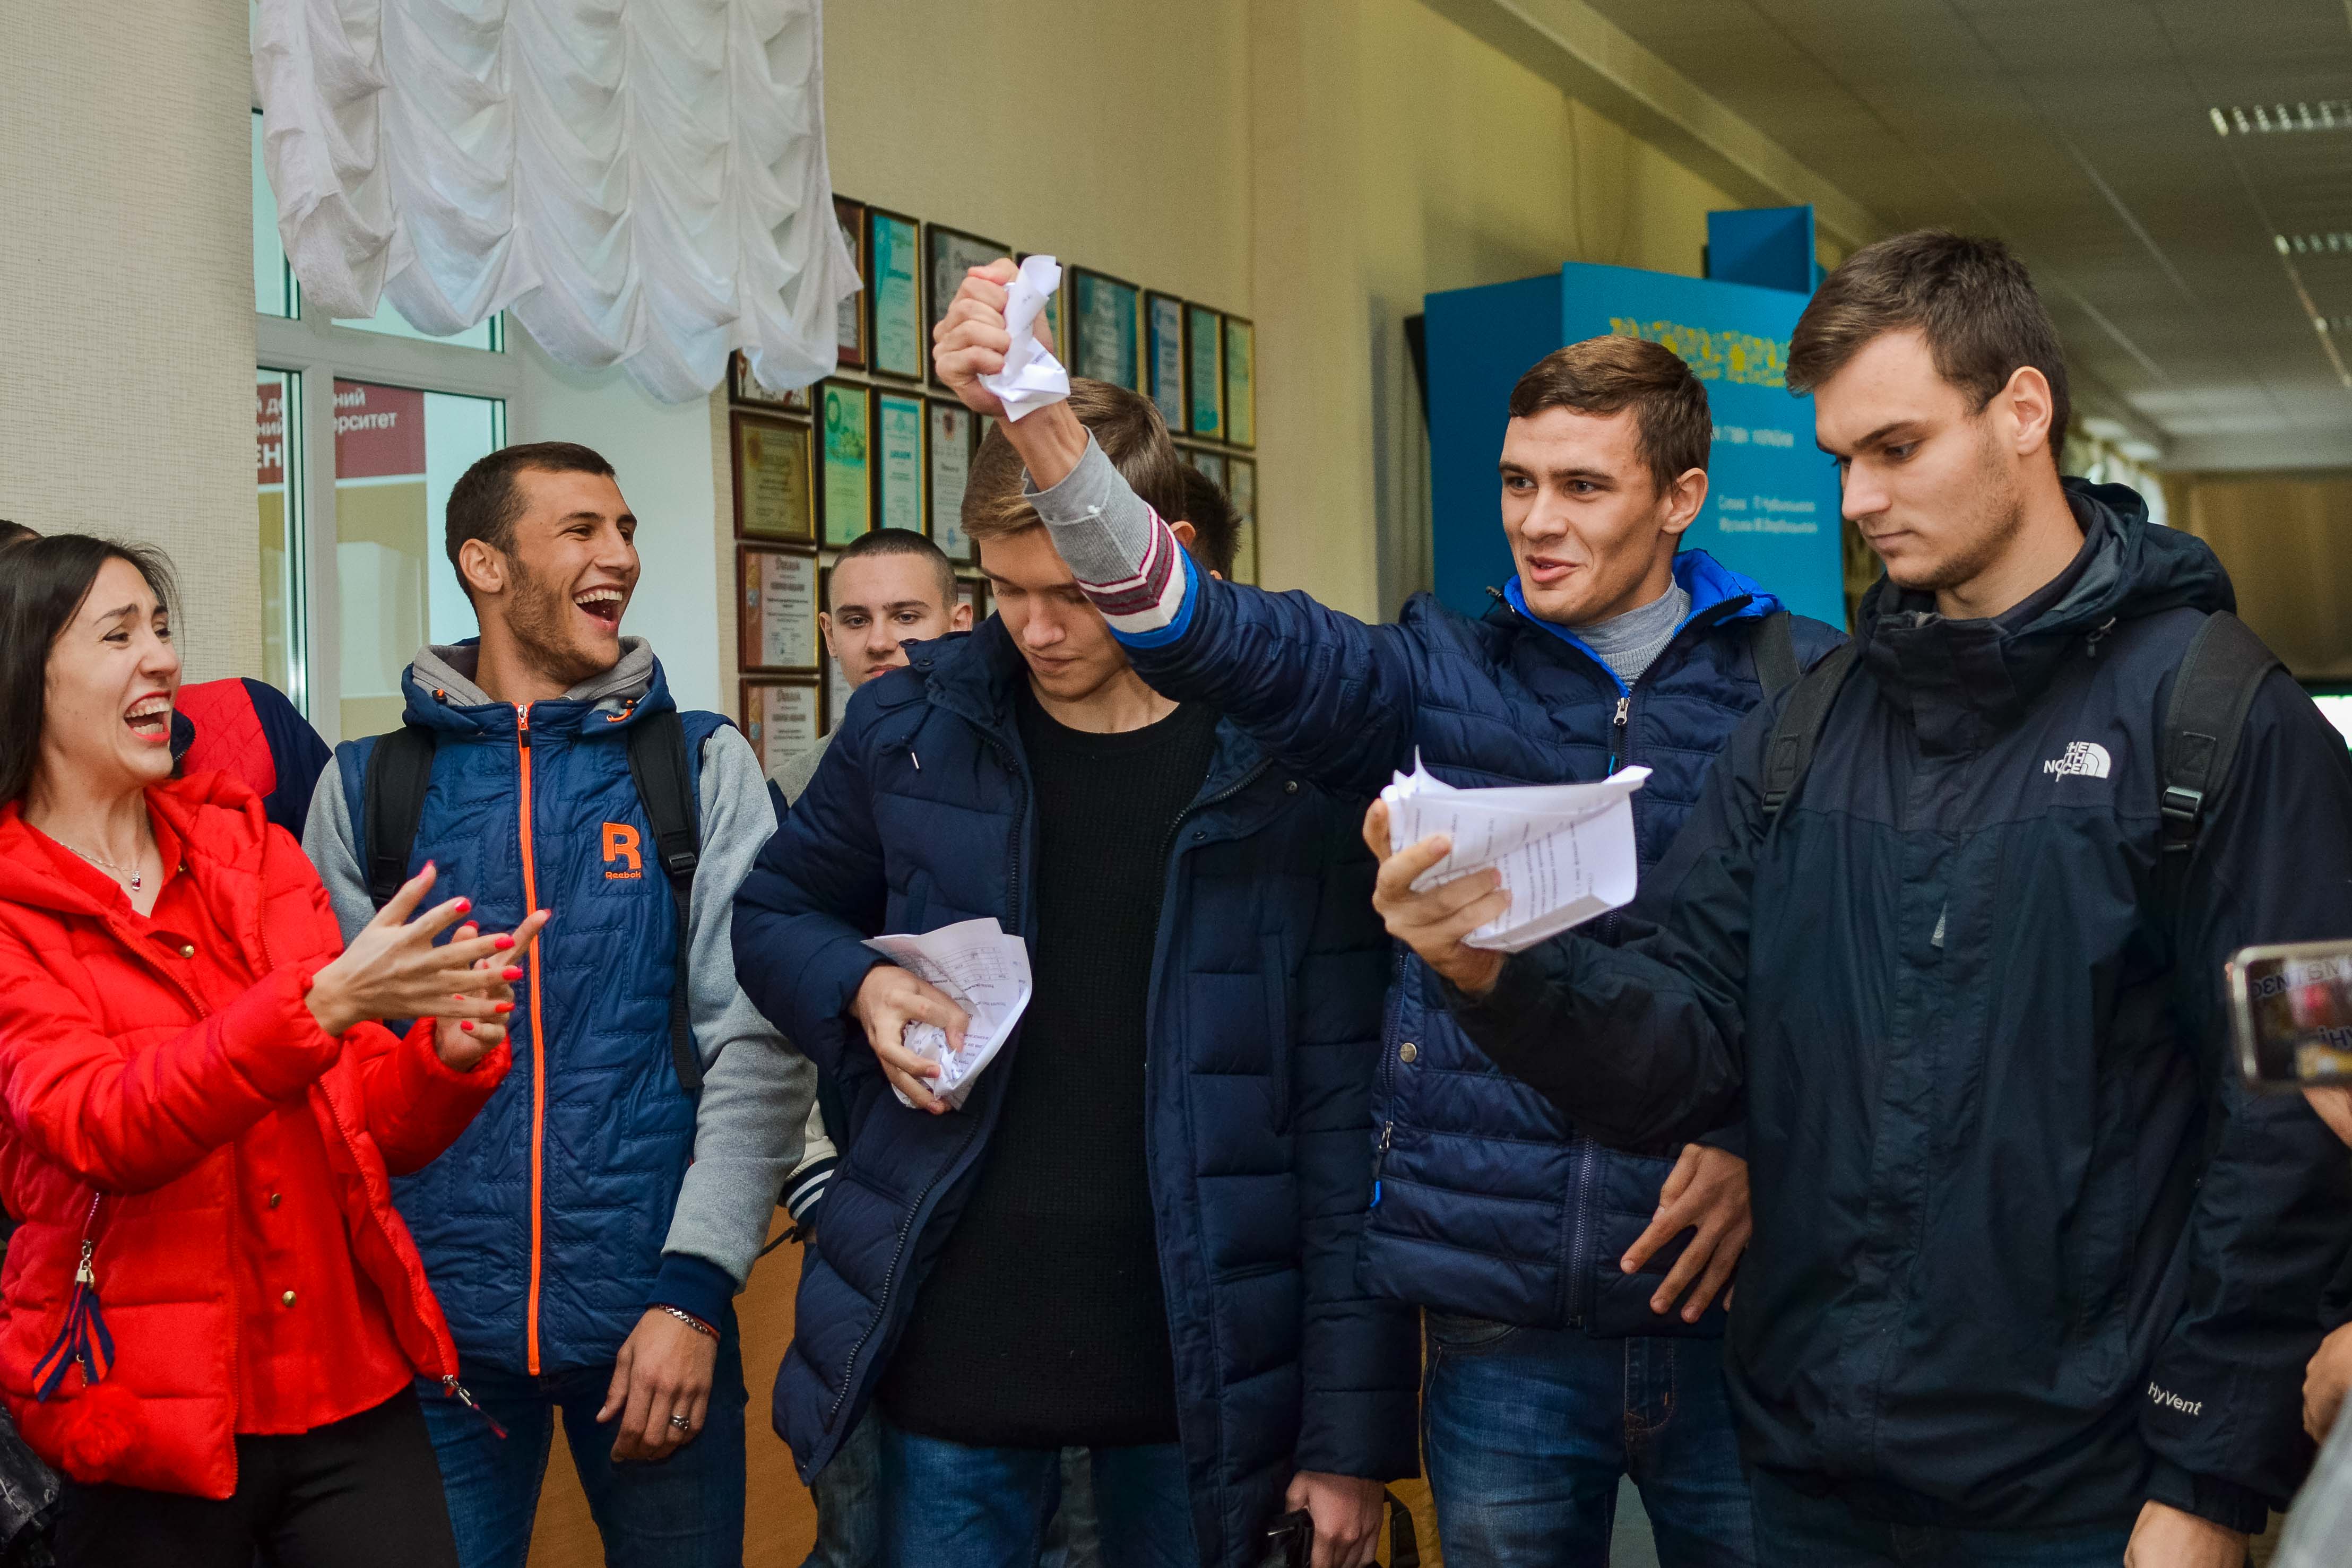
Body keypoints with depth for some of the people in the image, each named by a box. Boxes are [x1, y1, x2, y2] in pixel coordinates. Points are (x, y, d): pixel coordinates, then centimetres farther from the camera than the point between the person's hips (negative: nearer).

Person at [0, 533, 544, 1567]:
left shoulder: (247, 848, 9)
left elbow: (376, 1123, 8)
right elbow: (100, 1129, -20)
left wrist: (450, 1050, -14)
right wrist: (320, 1001, -31)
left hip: (355, 1390, 4)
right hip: (151, 1422, -3)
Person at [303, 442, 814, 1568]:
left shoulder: (703, 767, 3)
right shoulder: (368, 787, 5)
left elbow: (759, 1049, -2)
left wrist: (694, 1293, -9)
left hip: (653, 1309, 0)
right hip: (437, 1316, 0)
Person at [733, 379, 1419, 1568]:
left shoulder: (1290, 768, -6)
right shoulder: (911, 732, 0)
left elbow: (1344, 1114, -5)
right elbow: (774, 916, 17)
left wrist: (1353, 1430, -8)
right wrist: (858, 984, -6)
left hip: (1202, 1367, -1)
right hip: (953, 1346, 2)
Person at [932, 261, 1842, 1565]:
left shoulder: (1802, 687, 1)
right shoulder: (1441, 683, 6)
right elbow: (1226, 635, -9)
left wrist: (1769, 1140, -13)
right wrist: (1040, 426, -23)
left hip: (1734, 1310, -1)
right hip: (1502, 1322, 2)